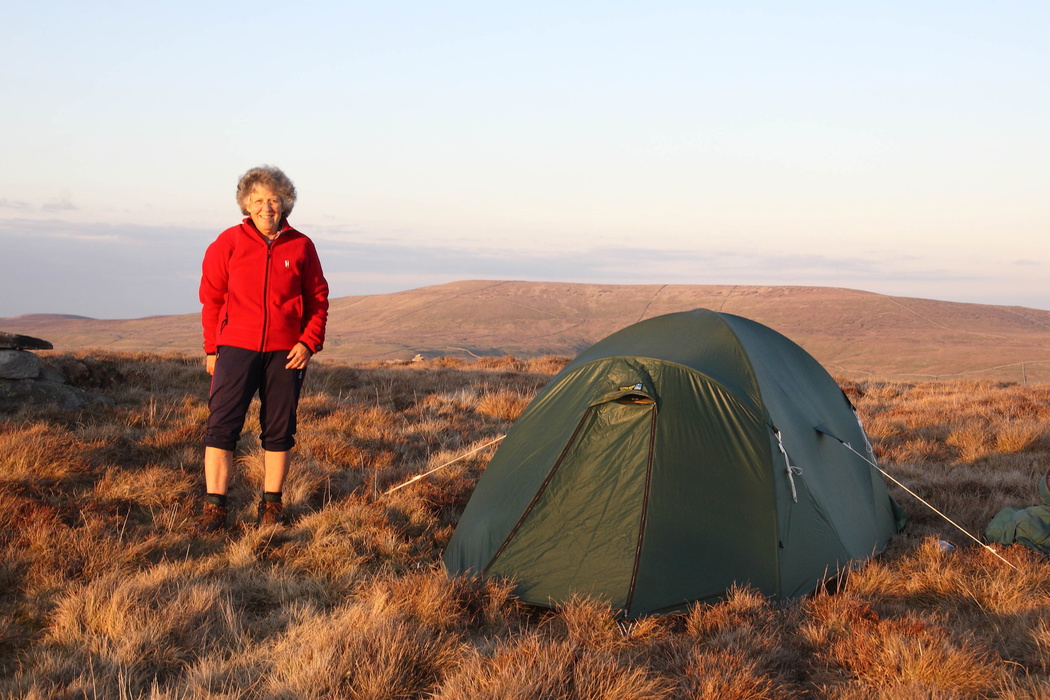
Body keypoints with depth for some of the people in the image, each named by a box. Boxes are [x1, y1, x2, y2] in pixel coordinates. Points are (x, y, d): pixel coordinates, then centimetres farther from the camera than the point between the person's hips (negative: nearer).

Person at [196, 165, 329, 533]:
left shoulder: (301, 247, 3)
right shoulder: (229, 242, 1)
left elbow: (318, 300, 8)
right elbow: (211, 298, 5)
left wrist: (309, 341, -4)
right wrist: (212, 348, 3)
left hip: (285, 351, 1)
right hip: (236, 346, -1)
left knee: (279, 430, 7)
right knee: (221, 426, -6)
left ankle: (272, 504, 20)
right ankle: (214, 507, -1)